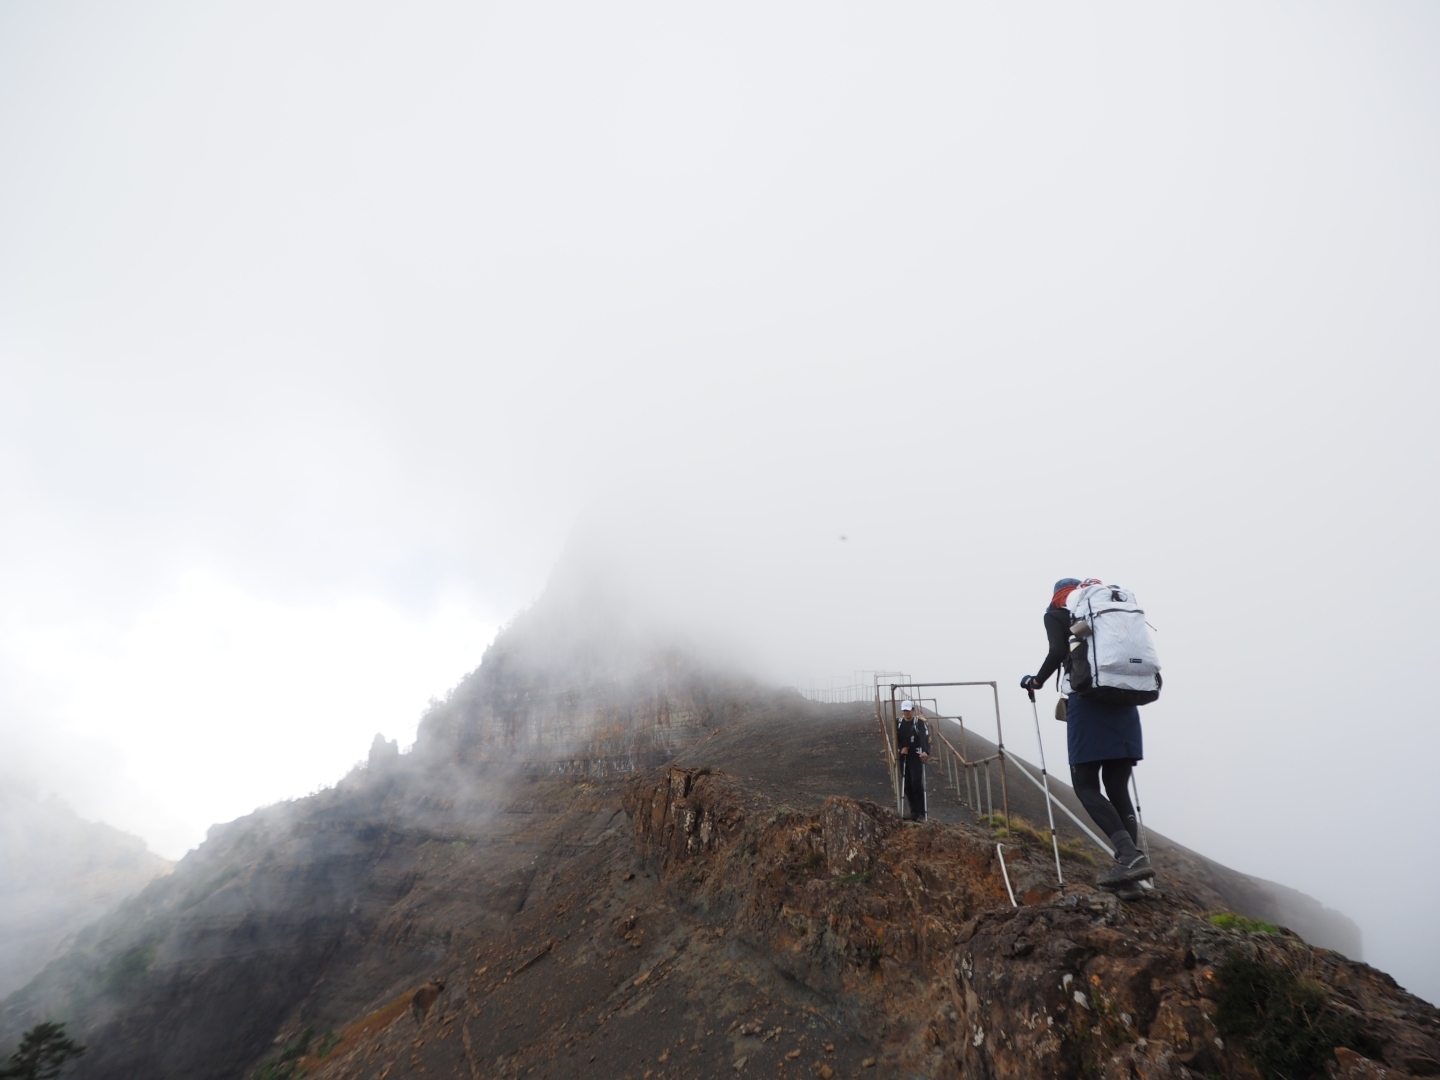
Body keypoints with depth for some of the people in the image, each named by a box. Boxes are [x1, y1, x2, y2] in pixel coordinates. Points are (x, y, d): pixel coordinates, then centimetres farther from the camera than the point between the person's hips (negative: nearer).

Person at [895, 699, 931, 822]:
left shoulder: (920, 722, -9)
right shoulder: (899, 723, 9)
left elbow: (925, 738, -22)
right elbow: (896, 738, 12)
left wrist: (925, 751, -39)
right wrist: (901, 748, -9)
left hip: (916, 757, -5)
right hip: (904, 758, 5)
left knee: (917, 783, -12)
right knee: (907, 785, 6)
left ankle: (921, 813, -7)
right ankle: (914, 812, 15)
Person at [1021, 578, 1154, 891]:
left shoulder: (1057, 614, 9)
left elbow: (1058, 652, -8)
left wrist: (1037, 681, 7)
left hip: (1088, 702, -5)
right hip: (1123, 702, 5)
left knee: (1085, 785, -1)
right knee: (1117, 787, 8)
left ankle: (1130, 855, -18)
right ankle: (1129, 863, -2)